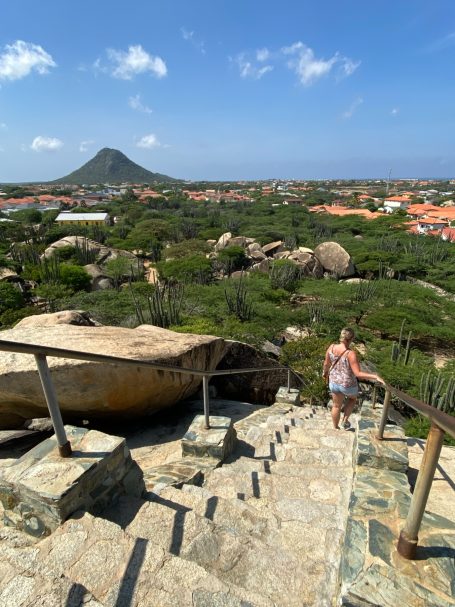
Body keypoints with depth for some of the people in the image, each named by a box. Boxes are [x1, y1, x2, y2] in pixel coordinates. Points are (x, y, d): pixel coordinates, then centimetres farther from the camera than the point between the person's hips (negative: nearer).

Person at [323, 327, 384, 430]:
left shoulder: (331, 347, -15)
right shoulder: (350, 354, -31)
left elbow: (326, 363, 0)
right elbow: (358, 374, -29)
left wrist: (325, 372, 19)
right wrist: (375, 376, -25)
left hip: (334, 382, 4)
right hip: (348, 385, -4)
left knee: (336, 406, 26)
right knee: (352, 398, 34)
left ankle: (335, 428, 44)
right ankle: (345, 420, 29)